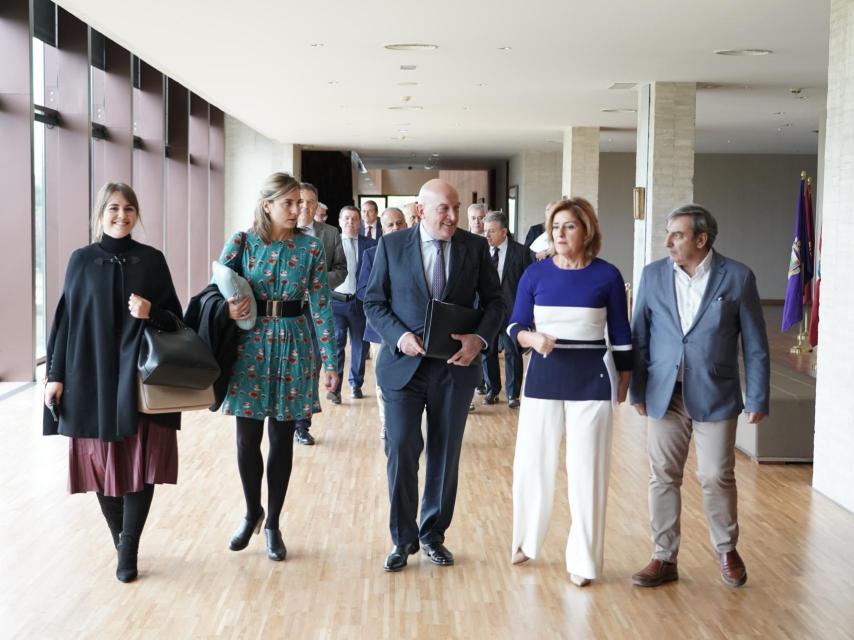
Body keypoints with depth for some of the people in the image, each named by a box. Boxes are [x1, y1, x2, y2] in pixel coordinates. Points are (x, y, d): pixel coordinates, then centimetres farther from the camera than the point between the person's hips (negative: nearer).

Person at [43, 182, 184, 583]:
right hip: (93, 377, 0)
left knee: (141, 461, -4)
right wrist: (56, 375, -2)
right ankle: (120, 540, 24)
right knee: (102, 461, 4)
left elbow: (176, 317, 7)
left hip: (142, 378, 0)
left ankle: (129, 549, 8)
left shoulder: (152, 260, 5)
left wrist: (151, 314, -15)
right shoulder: (82, 261, 4)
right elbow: (67, 319, 3)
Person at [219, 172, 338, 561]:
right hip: (249, 344, 0)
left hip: (292, 345, 0)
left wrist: (330, 361, -4)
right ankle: (252, 511, 29)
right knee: (247, 439, 4)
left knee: (282, 440, 6)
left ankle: (273, 523, 21)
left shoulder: (310, 248, 0)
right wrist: (227, 310, -21)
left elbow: (321, 306, -1)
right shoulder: (241, 243, -1)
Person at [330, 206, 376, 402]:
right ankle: (334, 387, -5)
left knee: (359, 344, 9)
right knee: (335, 342, -6)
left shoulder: (370, 244, 3)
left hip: (360, 301, 1)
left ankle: (356, 384, 21)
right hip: (336, 300, -1)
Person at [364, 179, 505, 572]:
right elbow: (373, 301, 2)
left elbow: (494, 300, 6)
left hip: (456, 366, 1)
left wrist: (481, 338, -12)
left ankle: (433, 535, 26)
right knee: (401, 451, -2)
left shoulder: (475, 247, 2)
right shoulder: (391, 245, -1)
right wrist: (399, 336, -14)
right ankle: (403, 538, 15)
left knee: (445, 454, 10)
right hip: (404, 364, -1)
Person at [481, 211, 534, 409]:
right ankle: (492, 390, 25)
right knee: (487, 352, 9)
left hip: (511, 309, -2)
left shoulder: (521, 252, -4)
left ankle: (513, 394, 15)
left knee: (512, 353, 4)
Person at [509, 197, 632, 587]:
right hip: (543, 376, 2)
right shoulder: (535, 274, 0)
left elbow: (620, 334, 4)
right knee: (531, 464, 6)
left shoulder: (606, 276, -3)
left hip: (591, 379, -1)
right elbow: (515, 328, 2)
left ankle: (583, 559, 15)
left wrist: (624, 380, 8)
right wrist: (533, 338, -19)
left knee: (587, 470, 3)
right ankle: (526, 542, 28)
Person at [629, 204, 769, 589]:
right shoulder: (654, 275, 2)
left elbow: (755, 344, -2)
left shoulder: (737, 277, -5)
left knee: (717, 477, 4)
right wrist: (638, 391, 4)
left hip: (715, 395, -2)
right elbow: (640, 336, 6)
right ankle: (665, 558, 19)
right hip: (665, 395, 2)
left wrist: (757, 399, -4)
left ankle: (727, 550, 28)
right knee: (663, 477, 7)